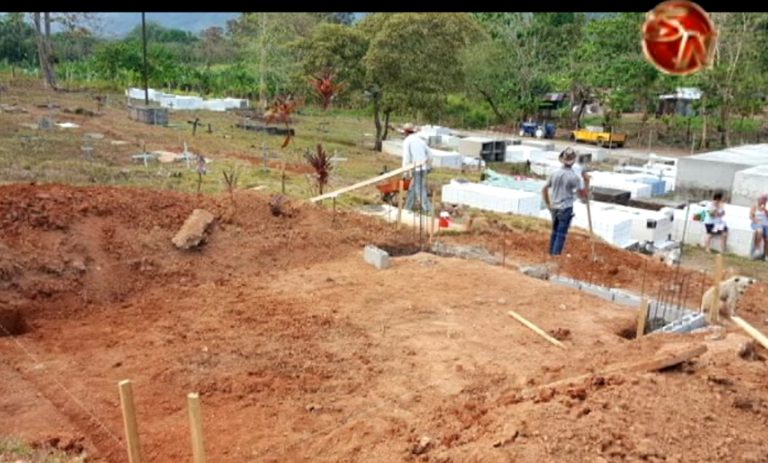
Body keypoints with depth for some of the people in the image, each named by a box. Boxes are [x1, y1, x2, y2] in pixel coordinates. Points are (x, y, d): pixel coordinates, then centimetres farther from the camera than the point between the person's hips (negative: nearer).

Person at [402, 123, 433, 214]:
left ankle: (429, 211, -9)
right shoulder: (420, 140, 16)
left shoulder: (407, 141, -4)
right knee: (412, 189, 17)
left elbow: (406, 157, -12)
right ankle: (408, 208, 24)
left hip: (417, 169, -8)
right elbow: (430, 155, 18)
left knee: (420, 191, -5)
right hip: (424, 168, 8)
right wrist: (428, 167, 29)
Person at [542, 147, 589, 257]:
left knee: (555, 232, 18)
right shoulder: (575, 177, -13)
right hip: (566, 209, -5)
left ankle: (551, 254, 26)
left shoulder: (555, 173, 0)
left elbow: (544, 189, 7)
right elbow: (584, 195, -8)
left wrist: (548, 205, 15)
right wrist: (587, 182, 4)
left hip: (554, 208, 5)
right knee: (561, 235, 0)